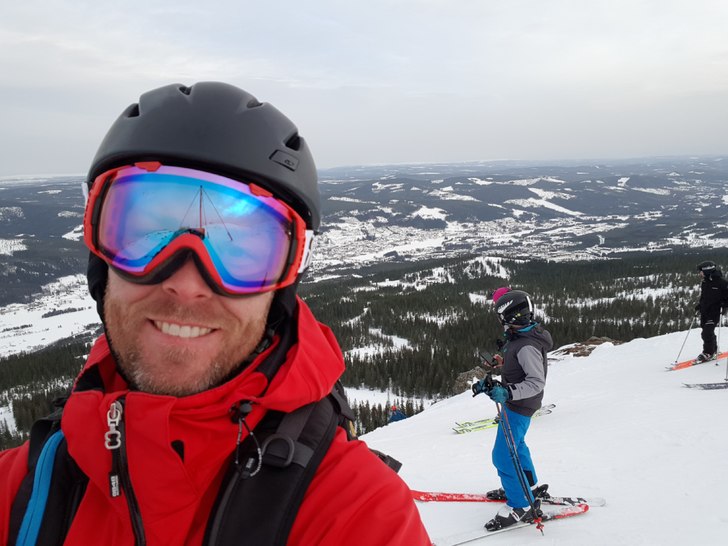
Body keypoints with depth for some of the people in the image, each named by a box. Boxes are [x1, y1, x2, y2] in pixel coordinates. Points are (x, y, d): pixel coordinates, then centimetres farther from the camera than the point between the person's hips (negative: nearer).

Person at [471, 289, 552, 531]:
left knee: (503, 455, -8)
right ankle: (529, 486, 44)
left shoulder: (527, 346, -27)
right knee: (515, 445, 27)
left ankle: (522, 505, 2)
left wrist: (507, 392, -38)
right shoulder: (519, 338, 4)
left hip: (519, 407, -11)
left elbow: (536, 382, -29)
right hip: (514, 402, 11)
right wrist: (490, 384, 15)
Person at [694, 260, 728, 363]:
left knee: (708, 331, -13)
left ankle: (708, 353, -2)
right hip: (704, 310, 8)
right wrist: (699, 305, 12)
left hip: (715, 310, -8)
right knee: (706, 332, 11)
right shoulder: (704, 282, 10)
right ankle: (713, 350, 28)